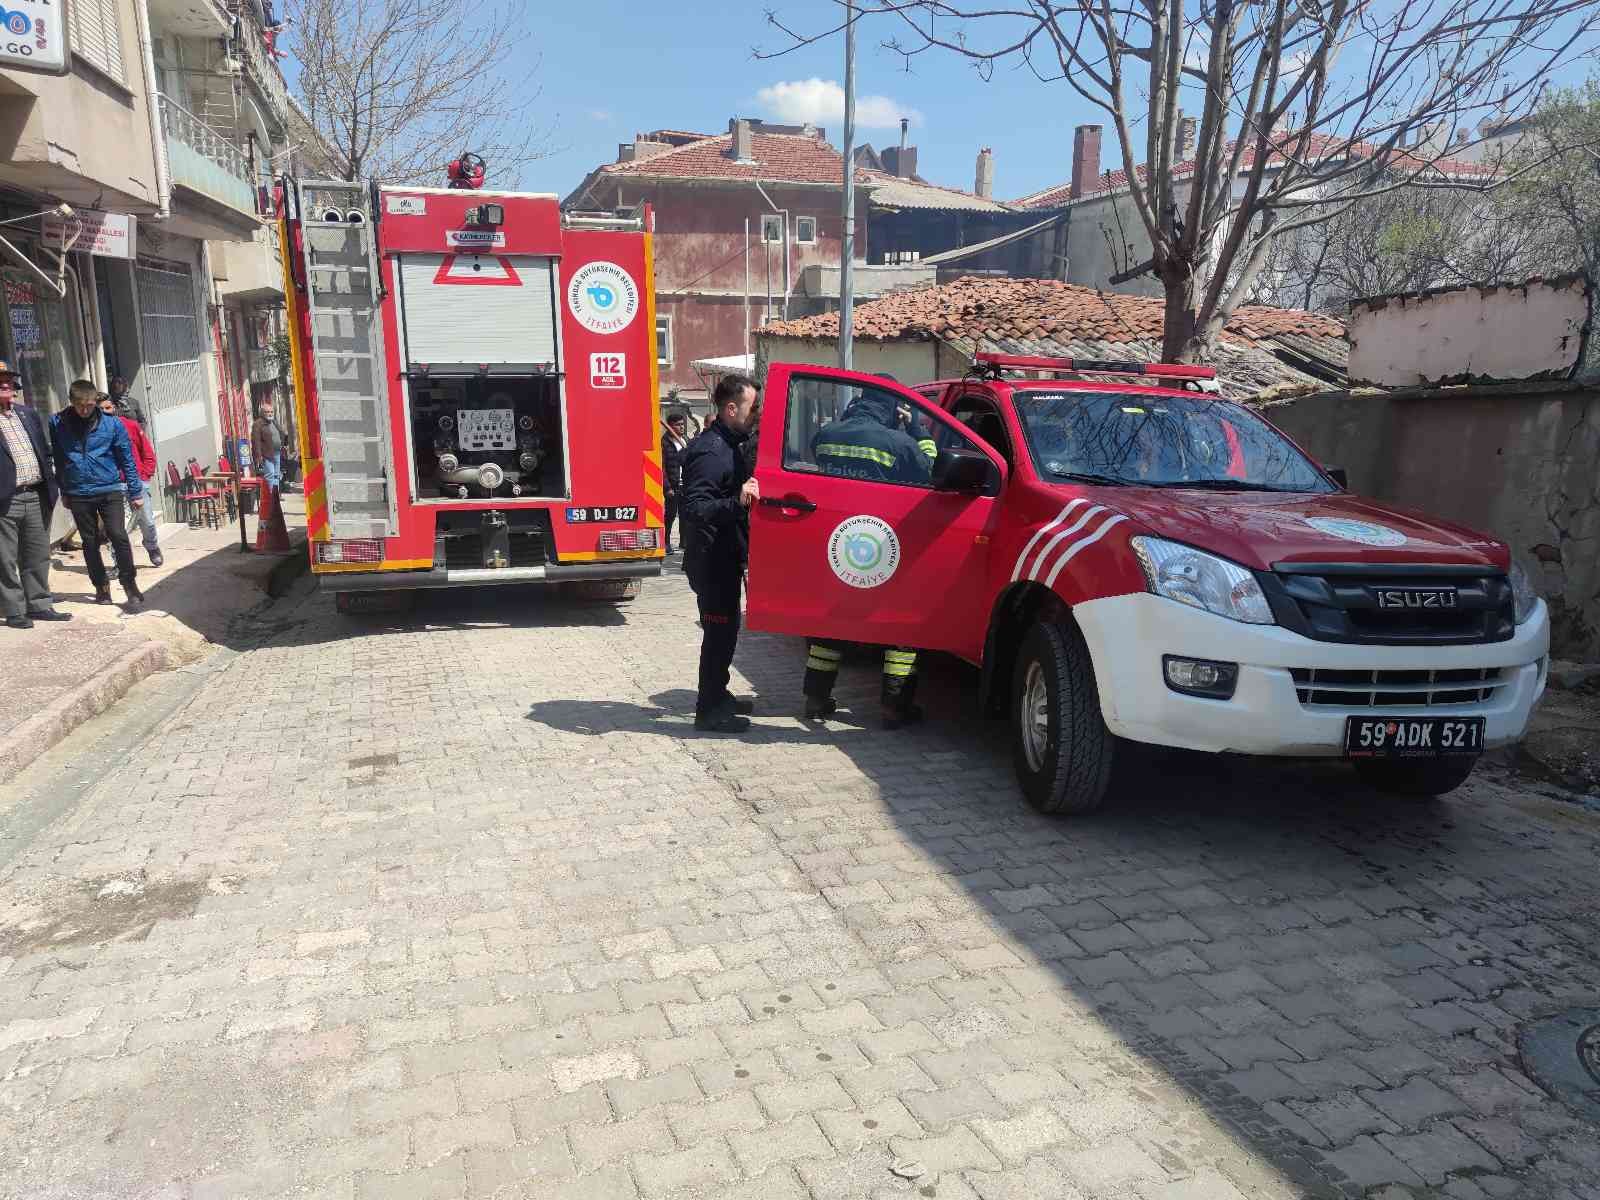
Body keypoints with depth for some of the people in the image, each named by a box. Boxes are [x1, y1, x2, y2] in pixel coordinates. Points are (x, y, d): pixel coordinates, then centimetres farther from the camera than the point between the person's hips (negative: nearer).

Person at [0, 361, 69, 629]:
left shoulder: (28, 414, 14)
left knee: (38, 557, 13)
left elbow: (45, 452, 17)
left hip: (37, 496, 6)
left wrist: (50, 486, 13)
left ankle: (39, 605, 22)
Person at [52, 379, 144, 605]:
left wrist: (135, 492, 1)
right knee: (90, 542, 9)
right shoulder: (57, 423, 0)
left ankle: (129, 581, 4)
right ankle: (101, 586, 21)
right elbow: (57, 459, 9)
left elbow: (127, 459, 1)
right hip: (78, 495, 2)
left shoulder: (112, 424, -4)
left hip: (109, 490, -2)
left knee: (118, 536, -10)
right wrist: (63, 490, 12)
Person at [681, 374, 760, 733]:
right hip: (711, 559, -10)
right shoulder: (710, 451, -20)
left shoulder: (726, 445, 12)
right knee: (720, 630, -3)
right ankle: (709, 710, 8)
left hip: (725, 558, 10)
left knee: (724, 628, 18)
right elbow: (694, 508, -29)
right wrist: (738, 501, -40)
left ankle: (716, 695, 32)